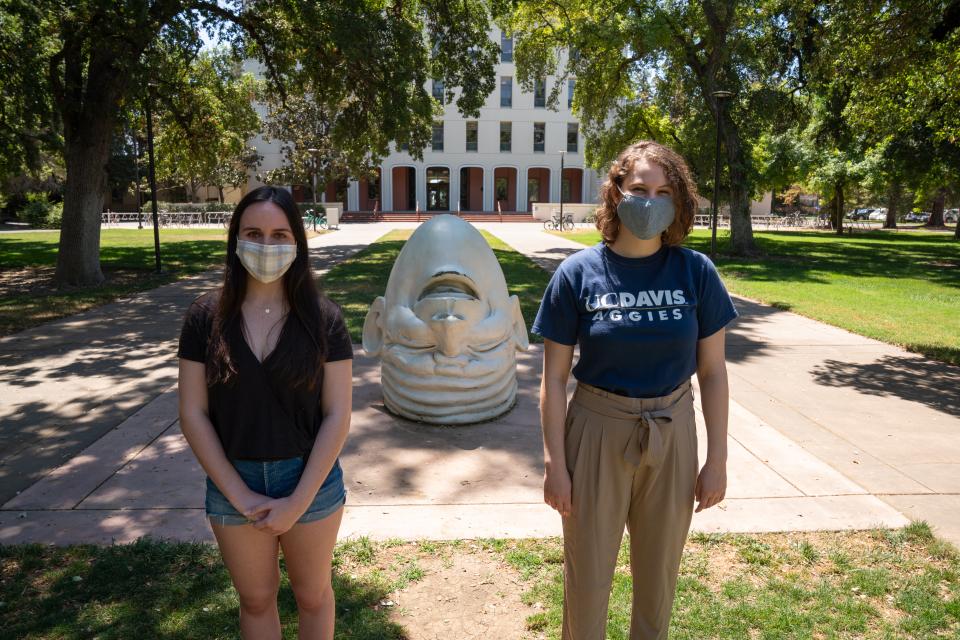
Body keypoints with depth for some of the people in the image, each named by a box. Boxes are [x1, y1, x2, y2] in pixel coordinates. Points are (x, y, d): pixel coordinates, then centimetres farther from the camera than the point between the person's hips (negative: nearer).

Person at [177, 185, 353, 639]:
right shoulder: (206, 316, -8)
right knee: (255, 599, 21)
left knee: (312, 594, 20)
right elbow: (193, 414, -6)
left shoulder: (323, 317, -11)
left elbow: (337, 416, -11)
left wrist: (298, 501, -14)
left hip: (310, 482, -1)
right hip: (233, 485, 1)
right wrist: (240, 497, -10)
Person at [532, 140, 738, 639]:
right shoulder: (578, 274, -10)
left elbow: (713, 371, 0)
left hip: (672, 435, 2)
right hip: (598, 431, -1)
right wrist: (554, 463, -8)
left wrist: (717, 460, 0)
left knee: (660, 570, 20)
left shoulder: (695, 272, -5)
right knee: (587, 573, 13)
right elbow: (554, 378, -7)